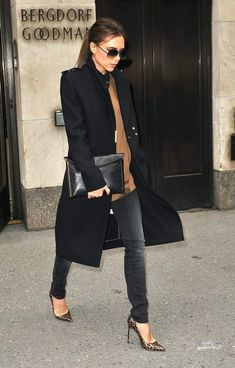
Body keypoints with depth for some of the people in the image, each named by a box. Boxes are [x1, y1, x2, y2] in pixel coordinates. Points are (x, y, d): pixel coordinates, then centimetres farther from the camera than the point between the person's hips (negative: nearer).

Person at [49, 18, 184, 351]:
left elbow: (130, 130, 12)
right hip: (91, 177, -5)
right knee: (73, 240, 14)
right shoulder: (73, 80, -10)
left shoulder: (121, 81, 8)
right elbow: (76, 135, -16)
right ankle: (57, 292, 41)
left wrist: (139, 169, 7)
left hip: (126, 177, 5)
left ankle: (139, 317, 11)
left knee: (136, 244, 1)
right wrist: (94, 180, -20)